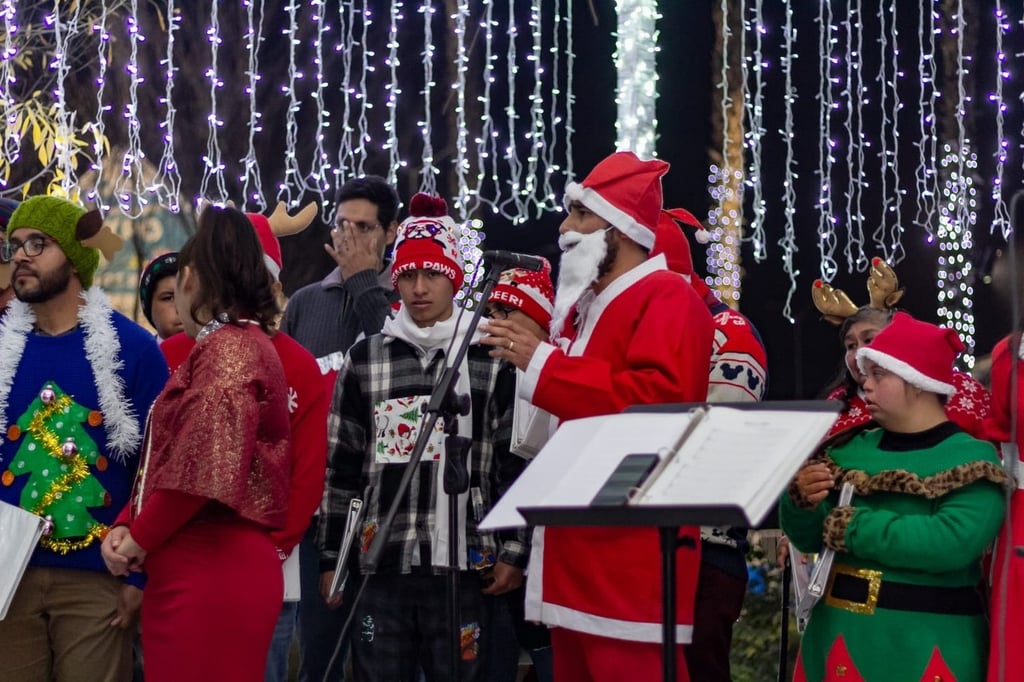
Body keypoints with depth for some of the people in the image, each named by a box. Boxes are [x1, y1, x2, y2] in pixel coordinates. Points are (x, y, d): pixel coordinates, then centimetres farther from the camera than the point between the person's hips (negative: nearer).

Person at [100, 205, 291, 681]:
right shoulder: (234, 346, 21)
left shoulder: (229, 350, -10)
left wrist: (140, 538, -9)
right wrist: (126, 525, 4)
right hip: (196, 570, 9)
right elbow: (167, 458, 19)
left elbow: (204, 466, -21)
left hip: (213, 571, -9)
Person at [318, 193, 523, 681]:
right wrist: (331, 558, 9)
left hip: (464, 568, -2)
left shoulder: (492, 360, 3)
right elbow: (341, 467, 11)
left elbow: (519, 463, 3)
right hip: (382, 567, 2)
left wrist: (514, 552, -2)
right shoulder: (364, 360, 9)